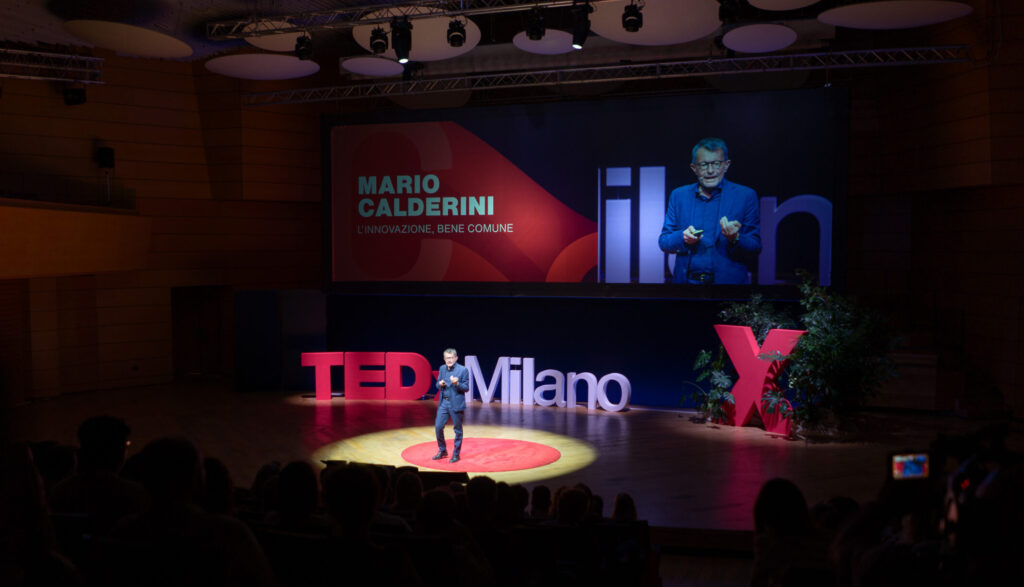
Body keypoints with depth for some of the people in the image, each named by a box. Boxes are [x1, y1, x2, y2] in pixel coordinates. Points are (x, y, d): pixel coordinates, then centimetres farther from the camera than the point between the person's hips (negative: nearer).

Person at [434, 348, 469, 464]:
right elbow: (438, 385, 16)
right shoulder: (442, 369, 8)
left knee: (458, 430, 4)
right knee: (438, 427, 4)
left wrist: (456, 383, -25)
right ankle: (442, 451, 23)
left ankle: (456, 454, 16)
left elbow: (466, 388, -7)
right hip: (443, 403, 5)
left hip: (456, 404, -5)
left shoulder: (463, 370, -8)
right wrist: (440, 384, -8)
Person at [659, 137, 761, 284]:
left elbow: (755, 248, 4)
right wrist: (683, 237, -8)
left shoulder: (746, 196, 6)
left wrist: (735, 239, -15)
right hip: (687, 280, 3)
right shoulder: (678, 195, 13)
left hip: (729, 281, -3)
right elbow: (663, 242, 11)